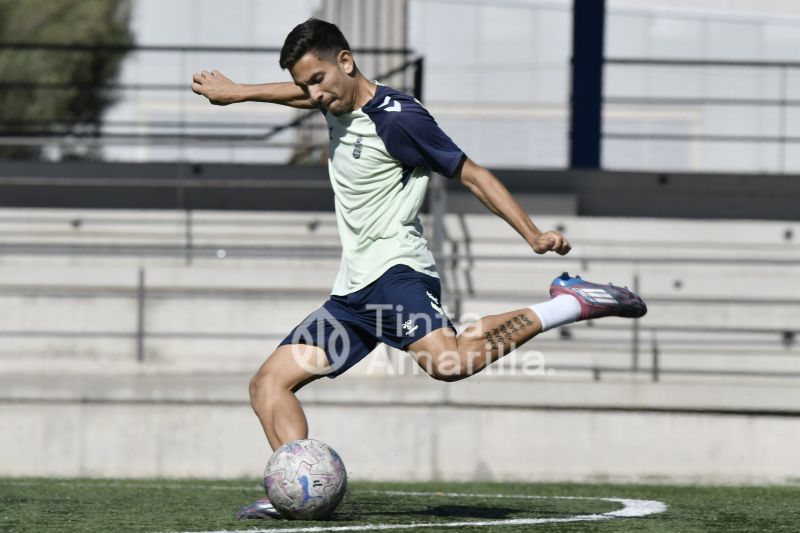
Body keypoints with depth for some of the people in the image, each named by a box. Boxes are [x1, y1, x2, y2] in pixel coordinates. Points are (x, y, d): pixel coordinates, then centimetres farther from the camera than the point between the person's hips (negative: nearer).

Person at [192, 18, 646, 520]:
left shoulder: (397, 118, -11)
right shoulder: (338, 103, 14)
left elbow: (470, 173, -10)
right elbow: (301, 93, 39)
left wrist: (532, 233, -16)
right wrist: (236, 92, 49)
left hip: (395, 271, -9)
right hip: (353, 290, 9)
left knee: (449, 361, -36)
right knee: (269, 381, 2)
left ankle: (568, 304, -20)